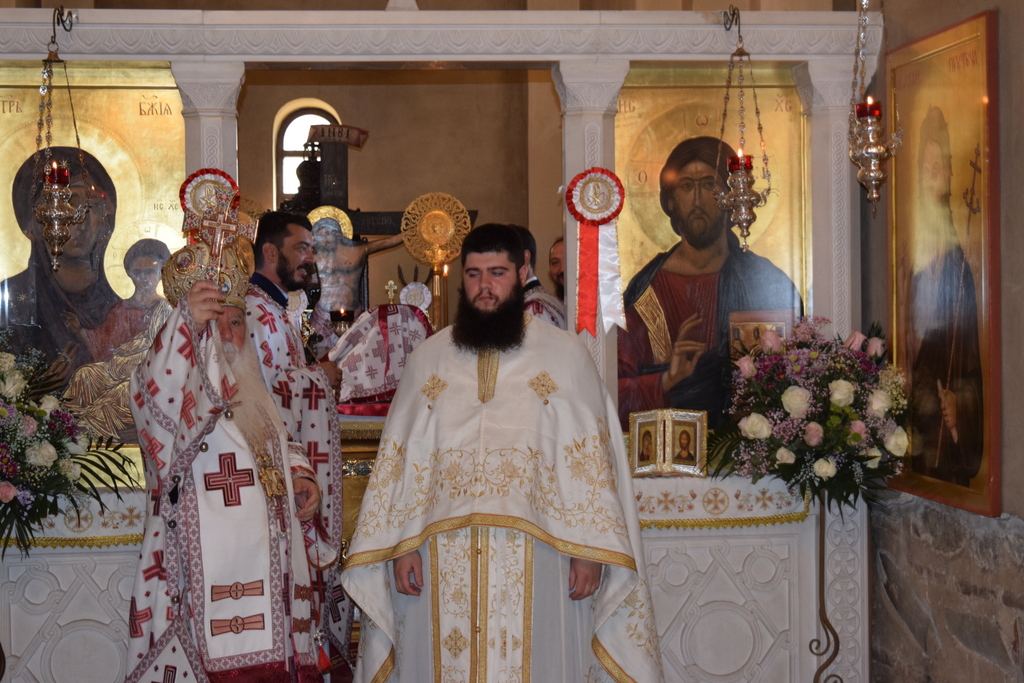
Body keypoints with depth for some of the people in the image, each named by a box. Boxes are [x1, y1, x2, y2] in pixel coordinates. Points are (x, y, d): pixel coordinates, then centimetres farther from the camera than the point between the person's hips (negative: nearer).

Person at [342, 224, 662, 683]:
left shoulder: (565, 356, 2)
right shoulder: (428, 359, 10)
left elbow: (592, 459, -1)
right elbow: (401, 459, 8)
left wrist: (588, 549, -7)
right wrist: (401, 545, 1)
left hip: (534, 560, -2)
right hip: (444, 560, 2)